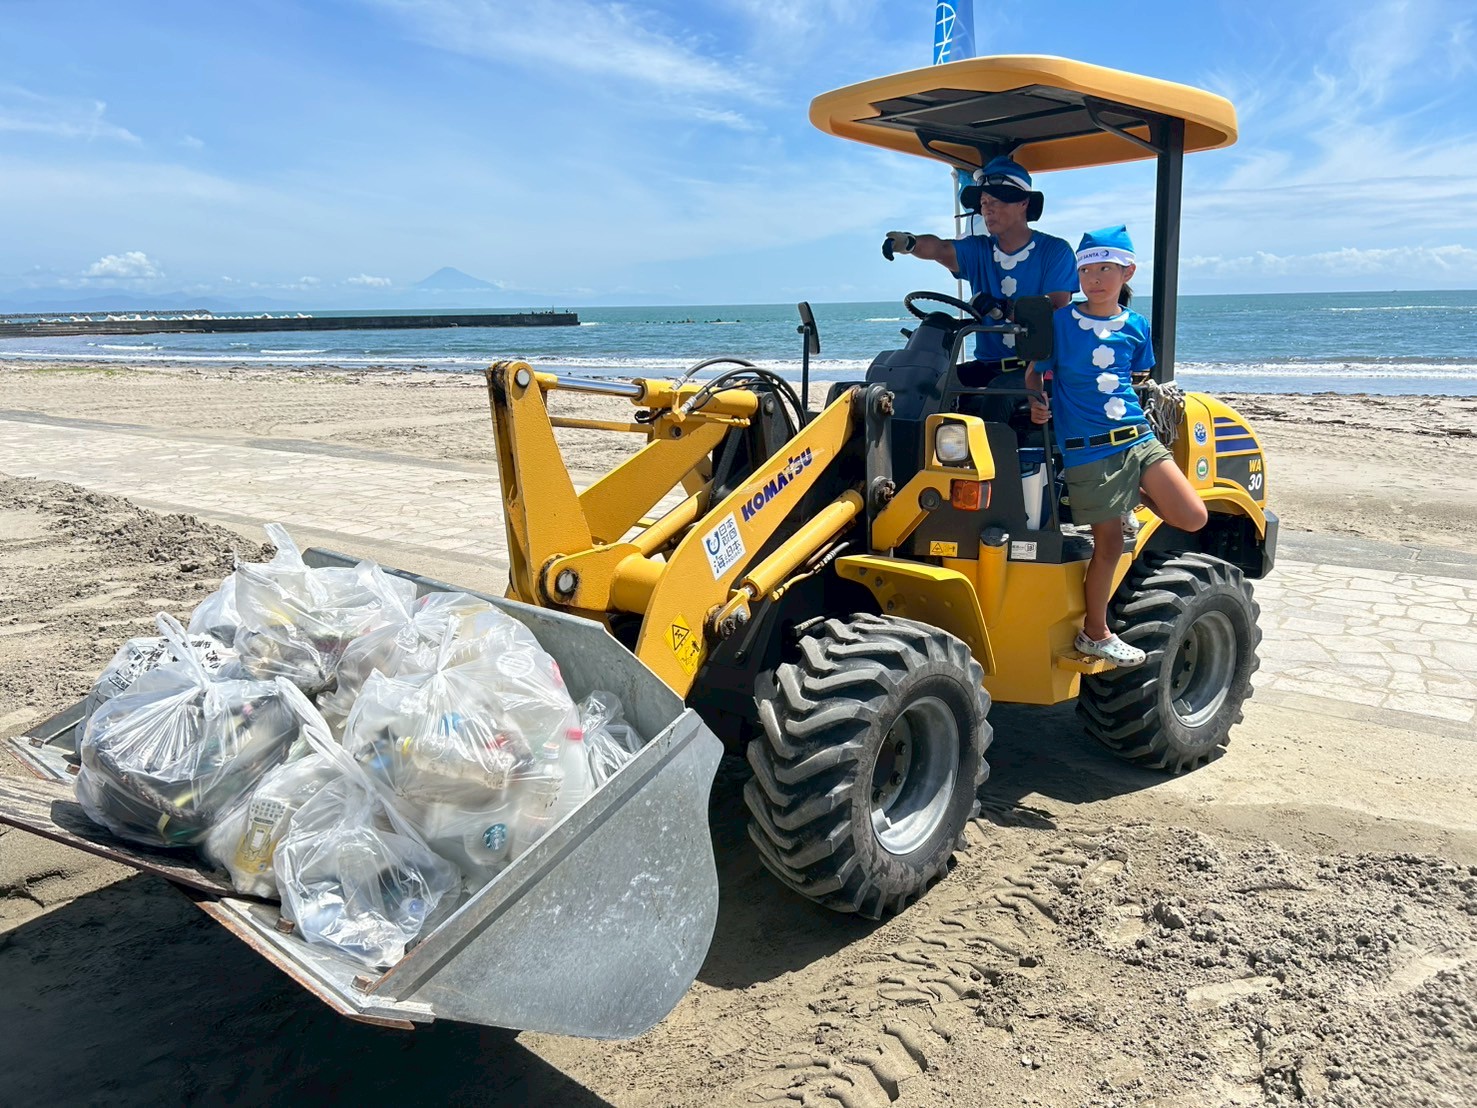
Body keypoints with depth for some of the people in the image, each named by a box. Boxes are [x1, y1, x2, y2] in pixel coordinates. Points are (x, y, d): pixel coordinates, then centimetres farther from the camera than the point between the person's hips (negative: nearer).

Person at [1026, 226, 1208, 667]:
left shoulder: (1136, 326, 8)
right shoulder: (1060, 322, -2)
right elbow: (1034, 373, 2)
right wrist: (1036, 403, -15)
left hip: (1136, 437, 4)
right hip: (1087, 449, -4)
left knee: (1192, 518, -8)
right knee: (1109, 543, 0)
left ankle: (1136, 494, 22)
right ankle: (1094, 633, 17)